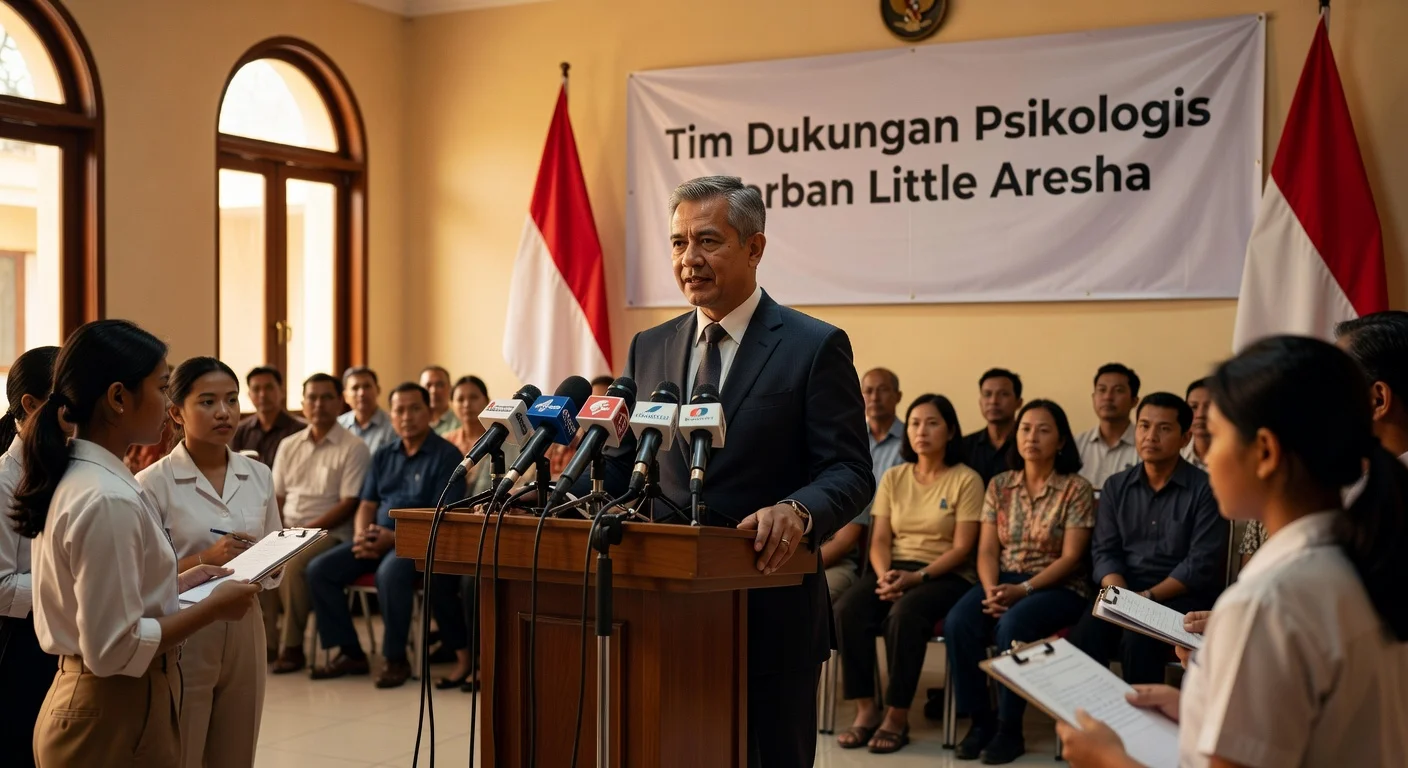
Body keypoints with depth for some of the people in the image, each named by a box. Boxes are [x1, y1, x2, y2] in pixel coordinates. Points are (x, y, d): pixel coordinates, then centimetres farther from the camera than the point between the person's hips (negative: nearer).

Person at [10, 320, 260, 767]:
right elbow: (115, 648, -24)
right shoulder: (108, 500, -23)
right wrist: (214, 608, -16)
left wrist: (175, 584, 10)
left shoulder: (71, 478, 6)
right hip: (116, 717, -9)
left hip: (94, 706, 9)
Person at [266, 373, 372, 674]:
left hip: (329, 533, -5)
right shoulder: (289, 446, 17)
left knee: (292, 564, -33)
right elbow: (276, 497, 17)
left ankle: (292, 648, -19)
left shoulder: (353, 448, -2)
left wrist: (306, 530, -16)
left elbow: (349, 504, -9)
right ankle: (265, 642, -15)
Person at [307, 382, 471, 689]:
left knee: (390, 572, -37)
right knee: (319, 570, -10)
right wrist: (361, 535, -7)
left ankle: (396, 659, -19)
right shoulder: (384, 456, 17)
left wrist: (395, 537, -21)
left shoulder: (446, 455, -4)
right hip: (378, 538, 7)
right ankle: (350, 653, -1)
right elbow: (367, 505, 16)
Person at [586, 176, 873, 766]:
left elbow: (849, 472, -10)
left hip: (770, 612, -4)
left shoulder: (815, 347, -5)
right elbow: (621, 464, 12)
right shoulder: (648, 348, 11)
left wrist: (798, 511, -30)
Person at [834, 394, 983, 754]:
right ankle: (866, 709, -17)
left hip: (945, 575, -4)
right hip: (894, 568, 4)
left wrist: (917, 577, -21)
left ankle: (897, 715, -22)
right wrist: (884, 575, -15)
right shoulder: (893, 477, 11)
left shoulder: (966, 479, -2)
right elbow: (880, 540, 7)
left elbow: (961, 548, -8)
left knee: (904, 614, -36)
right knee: (847, 610, -26)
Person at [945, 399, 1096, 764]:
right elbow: (987, 550, 5)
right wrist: (990, 590, -15)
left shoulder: (1076, 488, -3)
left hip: (1057, 587, -4)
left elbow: (1070, 558, -10)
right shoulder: (999, 485, 10)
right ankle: (980, 720, -11)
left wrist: (1023, 589, -21)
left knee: (1013, 625, -34)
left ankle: (1009, 729, -18)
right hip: (1003, 582, 4)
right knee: (958, 622, -25)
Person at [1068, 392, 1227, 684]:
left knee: (1138, 639, -33)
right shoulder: (1116, 487, 11)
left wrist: (1147, 597, -19)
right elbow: (1105, 552, 6)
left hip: (1182, 597, -3)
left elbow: (1202, 564, -10)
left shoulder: (1205, 489, -3)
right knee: (1083, 637, -27)